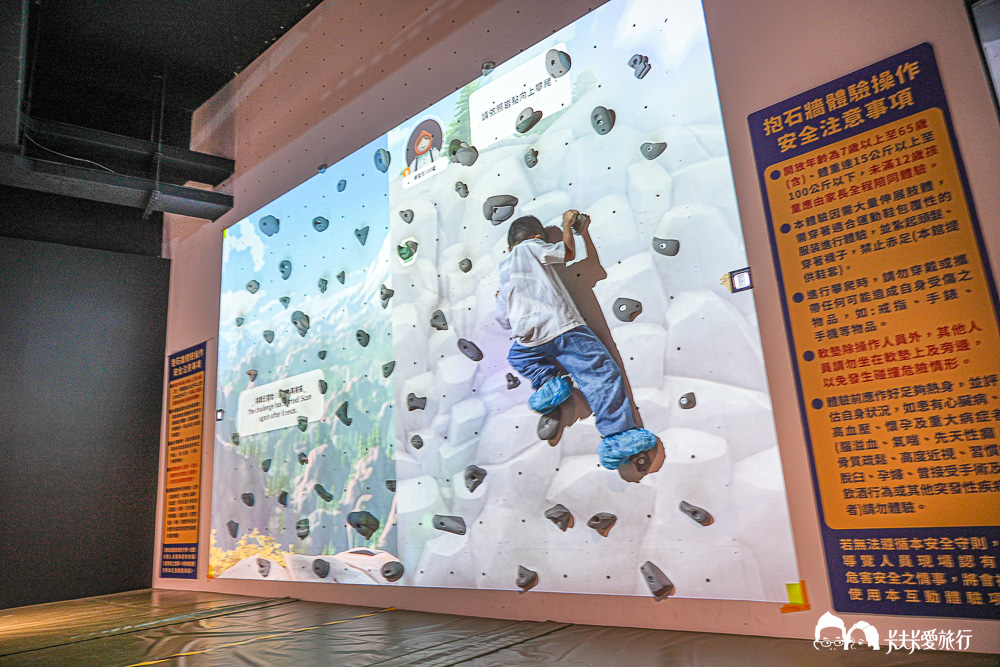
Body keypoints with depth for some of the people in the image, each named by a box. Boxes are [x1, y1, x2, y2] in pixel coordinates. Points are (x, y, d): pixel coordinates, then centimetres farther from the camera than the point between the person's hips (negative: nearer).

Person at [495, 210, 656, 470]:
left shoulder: (503, 267, 25)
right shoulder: (530, 247, 10)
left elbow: (504, 320, 24)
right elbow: (569, 253, 19)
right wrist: (567, 224, 33)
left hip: (529, 340, 5)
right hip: (561, 327, -5)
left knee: (517, 355, 38)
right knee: (602, 373, -6)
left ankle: (545, 382, 14)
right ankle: (617, 438, -14)